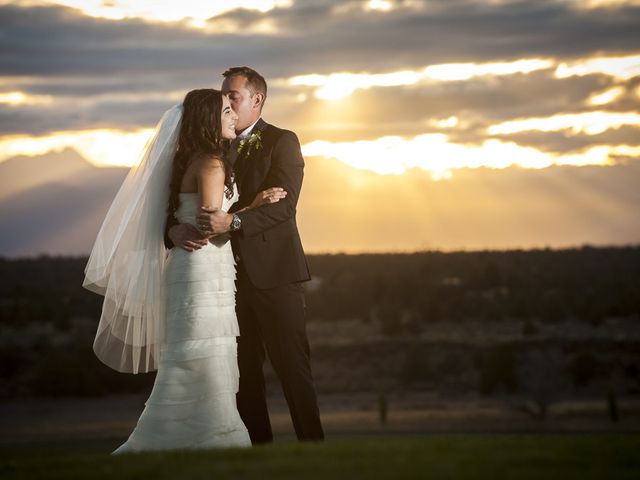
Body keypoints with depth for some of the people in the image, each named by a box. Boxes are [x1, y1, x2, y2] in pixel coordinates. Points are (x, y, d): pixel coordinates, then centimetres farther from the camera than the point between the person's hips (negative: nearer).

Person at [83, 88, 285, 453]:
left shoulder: (189, 161, 16)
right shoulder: (211, 163, -13)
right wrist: (255, 205, -10)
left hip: (191, 270, 10)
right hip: (203, 270, -10)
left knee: (190, 375, 12)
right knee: (205, 372, -7)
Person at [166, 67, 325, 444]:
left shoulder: (282, 142, -3)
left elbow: (283, 204, -17)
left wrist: (233, 221, -31)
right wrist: (175, 229, -17)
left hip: (273, 271, -5)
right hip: (232, 275, 5)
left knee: (293, 367, -3)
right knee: (244, 370, 8)